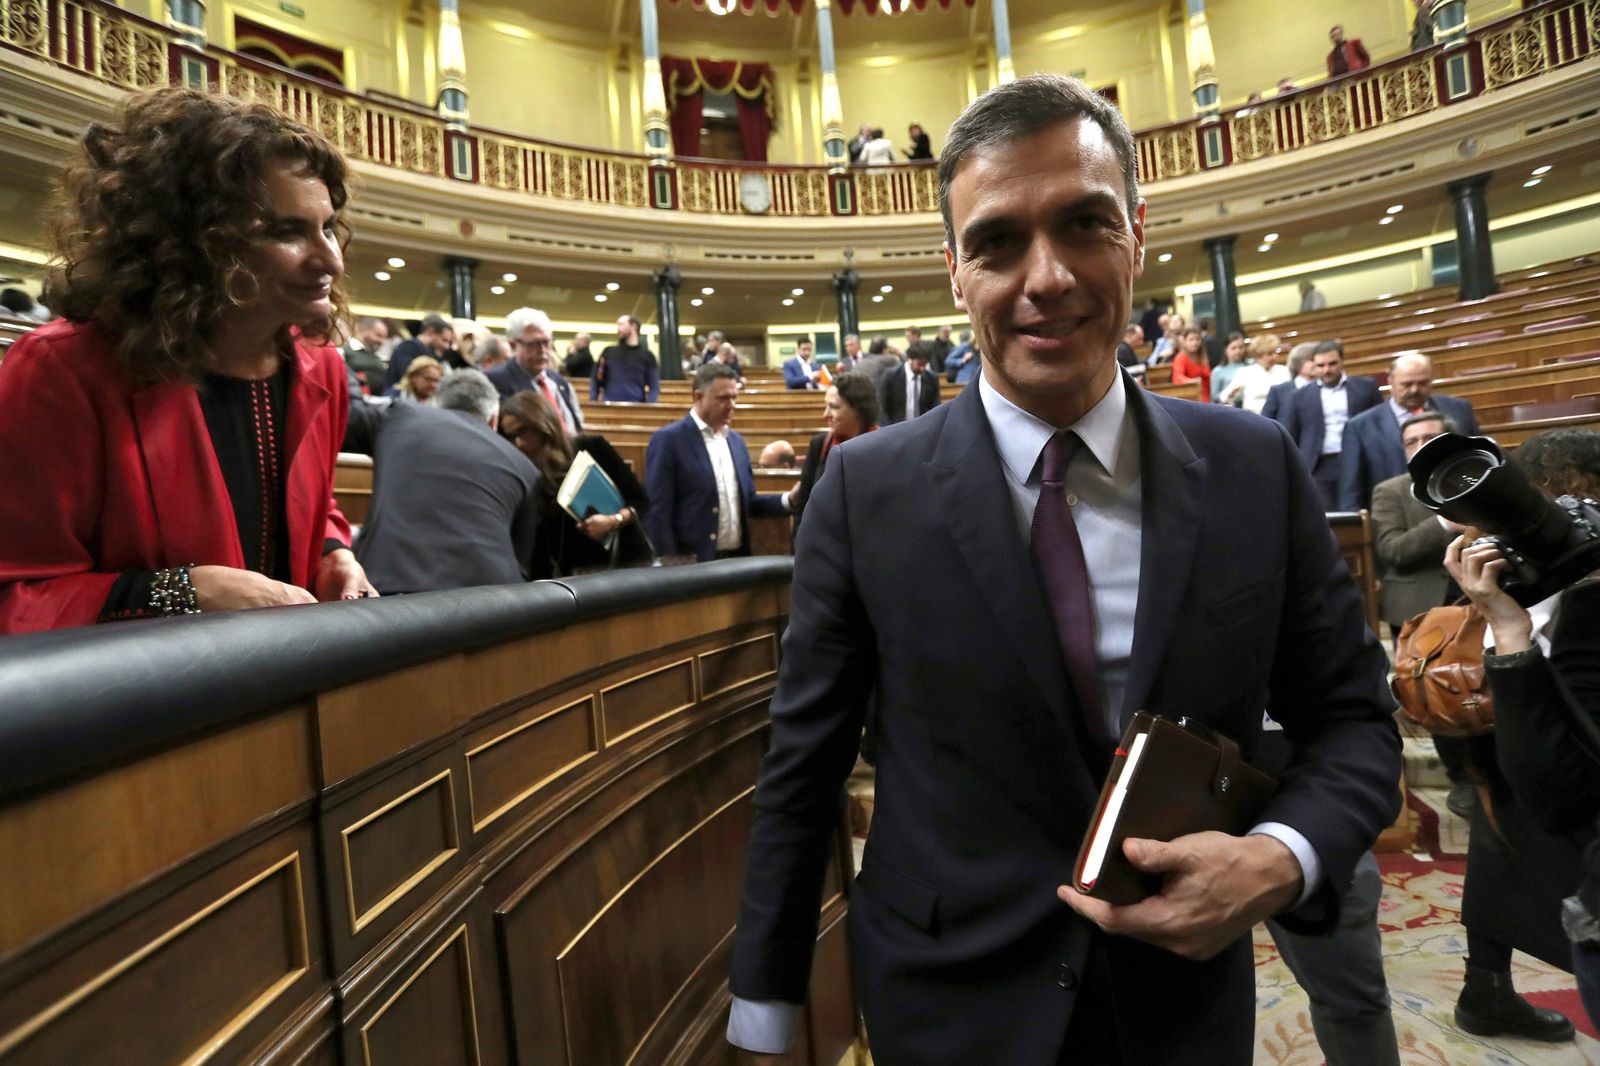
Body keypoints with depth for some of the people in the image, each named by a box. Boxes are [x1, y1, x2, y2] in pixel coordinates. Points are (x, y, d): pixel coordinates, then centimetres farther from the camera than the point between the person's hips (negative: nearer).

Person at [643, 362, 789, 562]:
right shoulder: (668, 439, -8)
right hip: (693, 562, -6)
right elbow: (658, 512, -11)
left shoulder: (736, 441, 13)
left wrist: (788, 500, 2)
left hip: (738, 557, 6)